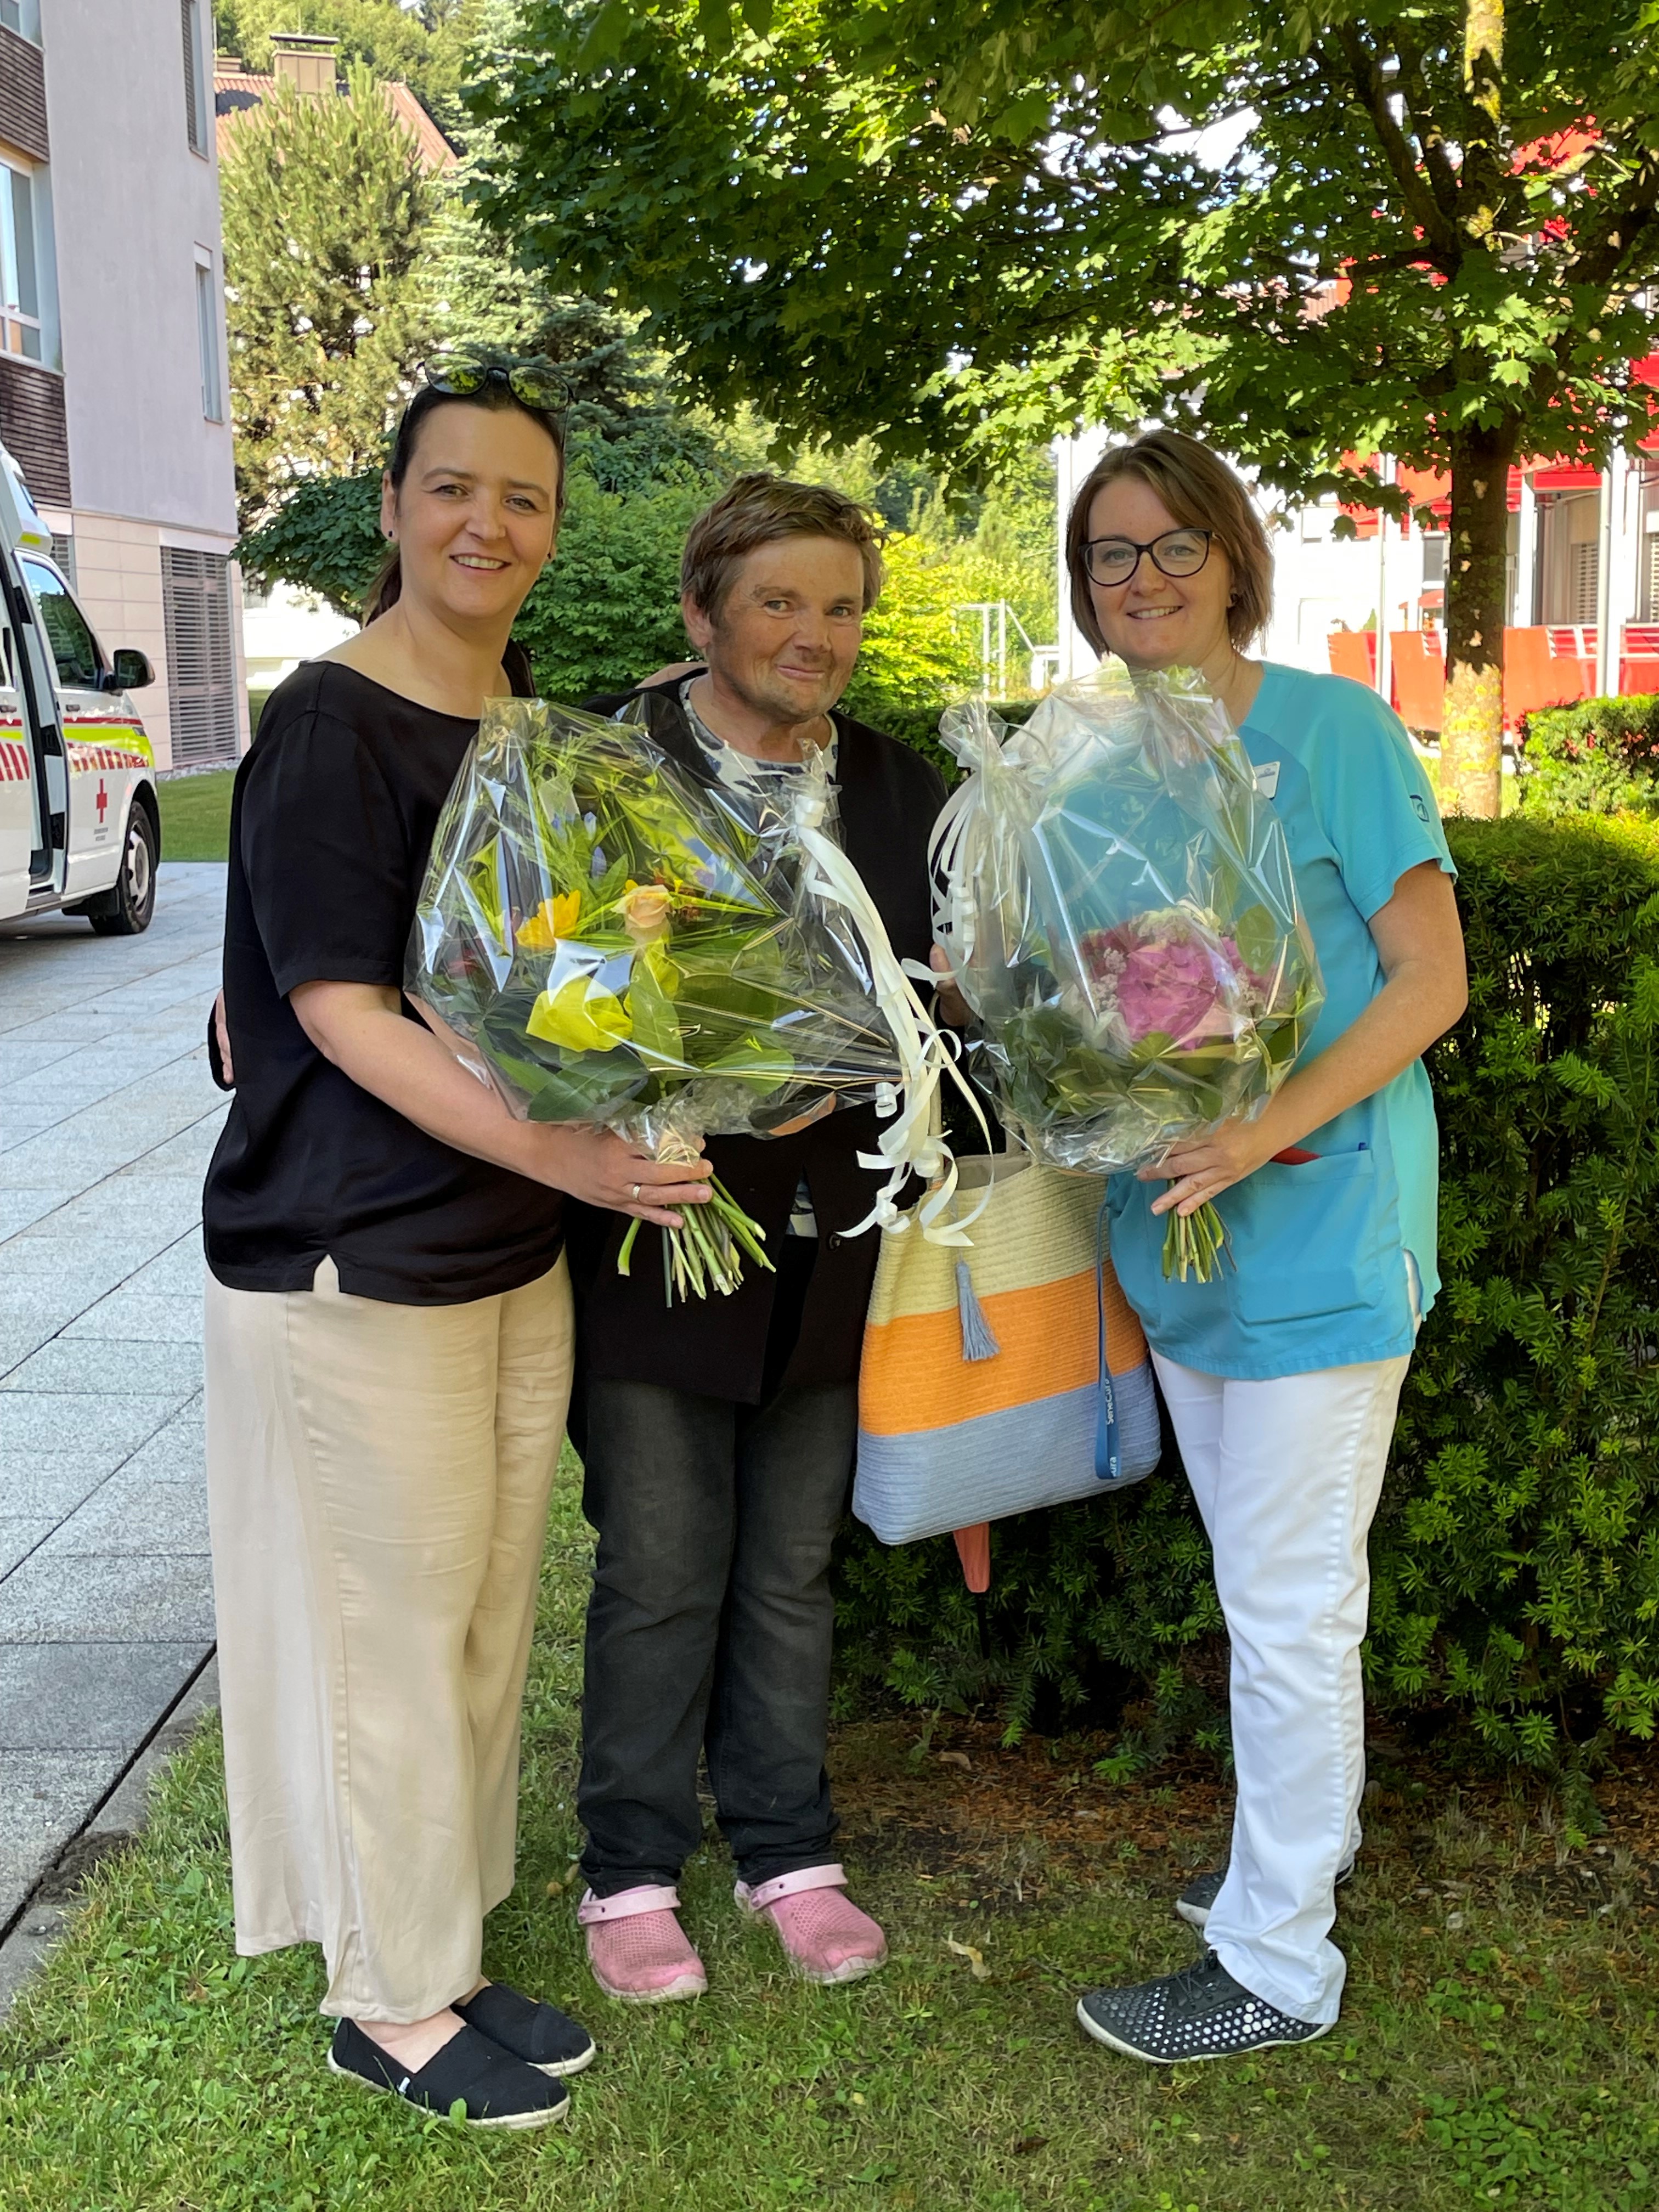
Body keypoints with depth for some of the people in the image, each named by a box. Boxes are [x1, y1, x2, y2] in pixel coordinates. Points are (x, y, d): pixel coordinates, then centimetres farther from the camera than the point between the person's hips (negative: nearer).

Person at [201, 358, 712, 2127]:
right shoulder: (329, 727, -14)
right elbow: (344, 1015, -20)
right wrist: (563, 1153, -30)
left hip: (515, 1253, 8)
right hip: (352, 1268, -8)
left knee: (485, 1624, 16)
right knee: (390, 1633, 4)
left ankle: (442, 1953, 33)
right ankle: (390, 2002, 24)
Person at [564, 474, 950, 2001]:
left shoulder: (904, 792, 7)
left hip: (828, 1243, 4)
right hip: (655, 1236, -4)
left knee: (791, 1568, 16)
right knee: (659, 1573, 7)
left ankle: (789, 1850, 34)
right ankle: (633, 1871, 27)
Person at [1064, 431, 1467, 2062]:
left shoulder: (1332, 730, -10)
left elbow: (1430, 976, -13)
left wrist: (1274, 1125, -24)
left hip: (1319, 1221, -6)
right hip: (1178, 1219, 7)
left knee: (1288, 1601, 1)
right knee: (1257, 1574, 20)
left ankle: (1275, 1960, 15)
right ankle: (1310, 1827, 41)